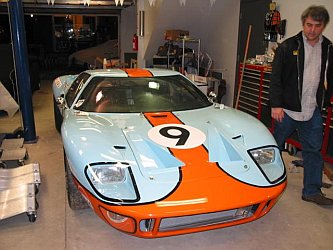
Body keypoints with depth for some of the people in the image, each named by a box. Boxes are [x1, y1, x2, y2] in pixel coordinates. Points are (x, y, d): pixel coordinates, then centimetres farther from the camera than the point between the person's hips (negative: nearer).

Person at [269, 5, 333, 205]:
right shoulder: (288, 47, -5)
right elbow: (276, 78, -8)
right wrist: (276, 104, -13)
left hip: (313, 112, 4)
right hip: (287, 109, -3)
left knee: (314, 151, 7)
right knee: (275, 146, 10)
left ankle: (312, 191, 18)